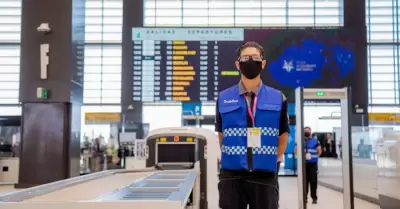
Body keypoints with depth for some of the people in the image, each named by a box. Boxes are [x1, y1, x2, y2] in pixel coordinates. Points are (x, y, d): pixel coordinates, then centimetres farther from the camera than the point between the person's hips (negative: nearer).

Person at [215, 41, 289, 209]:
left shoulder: (278, 99, 4)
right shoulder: (223, 98, 4)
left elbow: (283, 139, 12)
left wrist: (266, 161, 10)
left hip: (265, 177, 0)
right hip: (231, 176, 0)